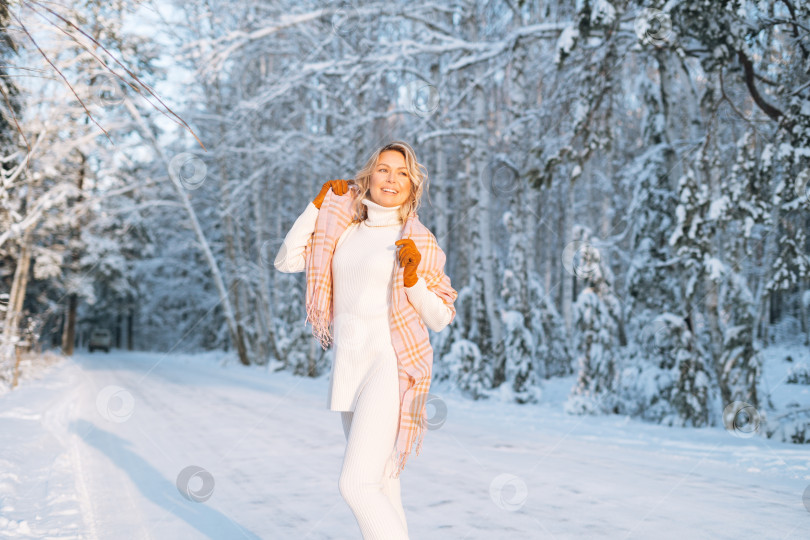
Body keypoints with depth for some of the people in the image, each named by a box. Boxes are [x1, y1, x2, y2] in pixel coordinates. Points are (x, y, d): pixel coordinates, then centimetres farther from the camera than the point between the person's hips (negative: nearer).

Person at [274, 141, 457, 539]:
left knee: (356, 484, -14)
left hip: (392, 367, -6)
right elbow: (286, 260, 9)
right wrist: (319, 203, 8)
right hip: (349, 367, 7)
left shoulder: (419, 241, -3)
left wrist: (411, 277, -21)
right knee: (380, 480, 14)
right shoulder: (346, 233, 11)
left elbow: (440, 318, -3)